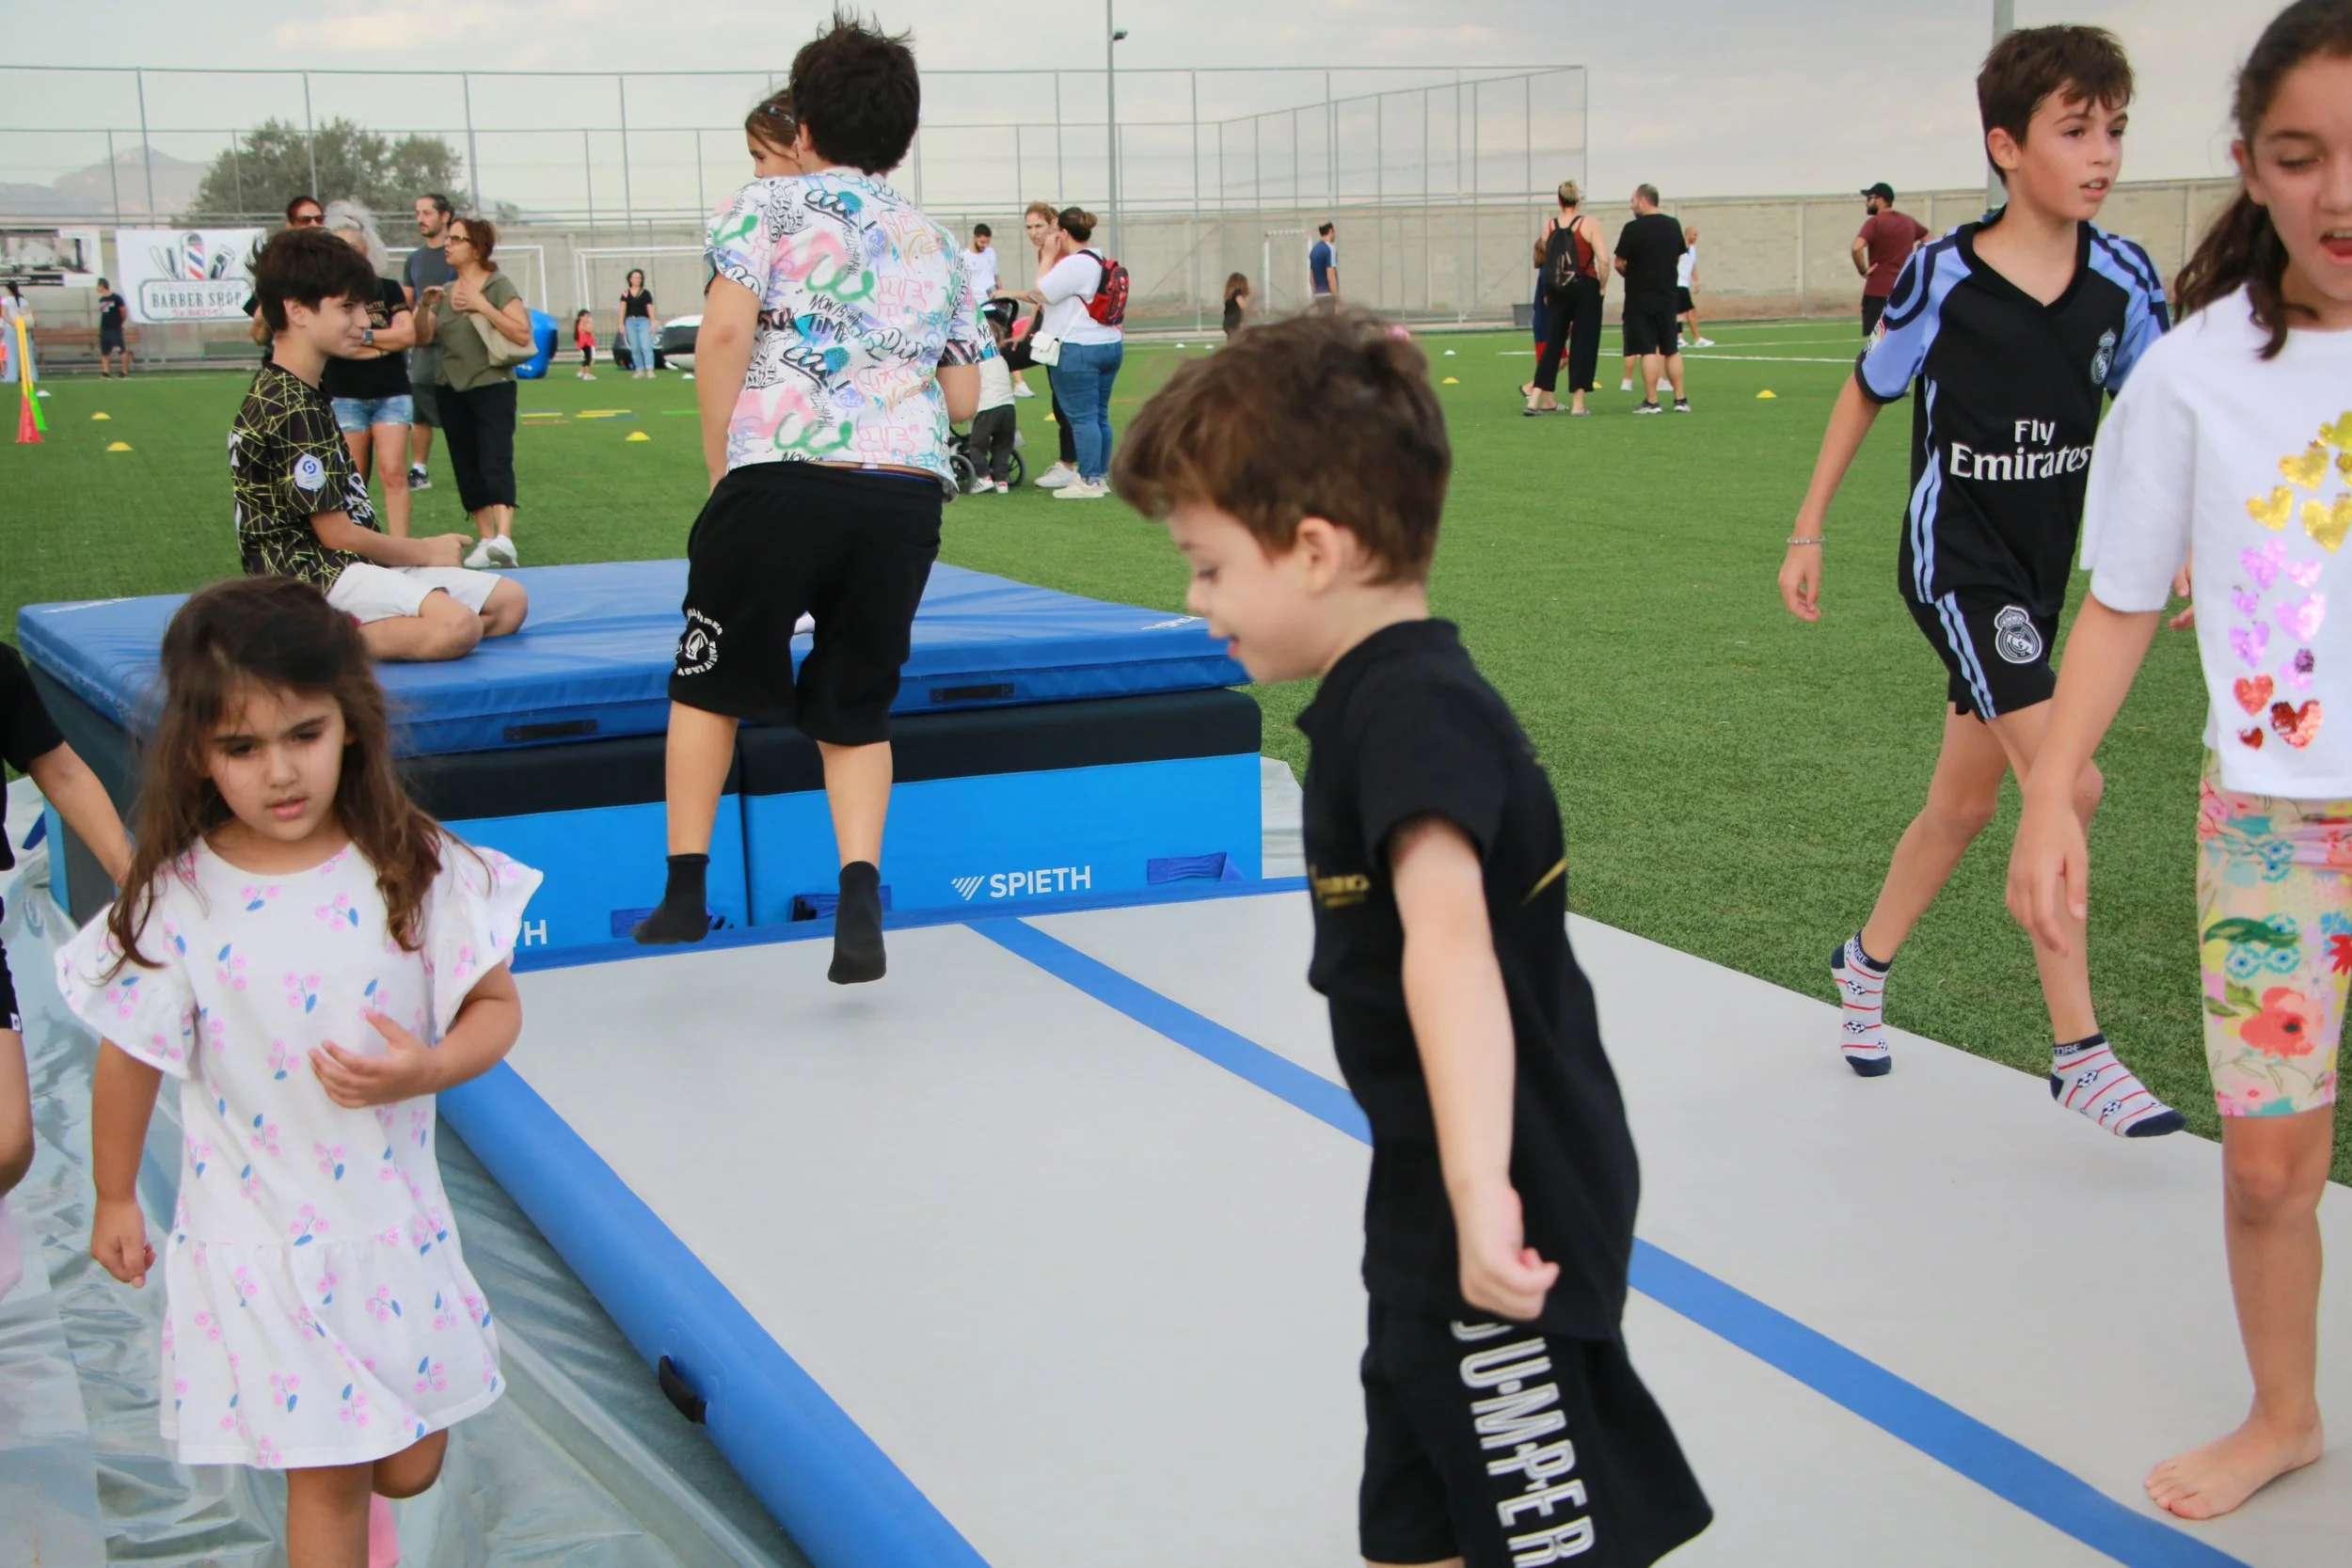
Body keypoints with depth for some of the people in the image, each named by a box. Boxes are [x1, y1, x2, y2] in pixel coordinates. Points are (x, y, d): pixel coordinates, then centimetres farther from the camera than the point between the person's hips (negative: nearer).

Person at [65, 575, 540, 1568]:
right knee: (323, 1483, 7)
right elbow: (130, 1056, -1)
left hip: (395, 1227, 2)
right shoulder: (175, 902, -14)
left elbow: (495, 1006, -3)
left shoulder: (417, 872, -11)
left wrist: (427, 1069, -23)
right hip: (260, 1243, -2)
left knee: (409, 1469, 15)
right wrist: (114, 1199, 10)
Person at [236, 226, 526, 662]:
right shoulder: (294, 409, -15)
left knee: (509, 599, 6)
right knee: (457, 625, -32)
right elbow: (337, 534, -15)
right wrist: (427, 551, 0)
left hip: (344, 565, 11)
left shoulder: (300, 396, 17)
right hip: (311, 576, -11)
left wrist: (426, 552, 8)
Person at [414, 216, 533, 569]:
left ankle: (504, 539, -31)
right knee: (467, 468, 7)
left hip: (491, 386, -6)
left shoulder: (499, 286, -5)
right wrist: (425, 306, -8)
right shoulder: (446, 291, 13)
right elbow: (422, 338, 9)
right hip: (451, 391, 7)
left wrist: (482, 306, -19)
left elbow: (522, 334, -15)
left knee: (495, 462, -18)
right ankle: (486, 540, 12)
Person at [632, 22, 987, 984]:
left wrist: (721, 468, 0)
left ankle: (685, 889, 15)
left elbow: (724, 331, -7)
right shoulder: (935, 245, 20)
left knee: (708, 683, 15)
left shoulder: (767, 206, 7)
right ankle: (860, 901, -3)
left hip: (782, 479, -3)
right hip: (909, 495, 4)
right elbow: (963, 400, 18)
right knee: (856, 710, 14)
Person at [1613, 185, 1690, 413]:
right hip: (1667, 295, 5)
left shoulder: (1633, 228, -12)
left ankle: (1651, 402, -4)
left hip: (1639, 298, -5)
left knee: (1648, 351, -4)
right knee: (1672, 350, 12)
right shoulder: (1673, 226, 6)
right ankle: (1680, 400, 13)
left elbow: (1619, 264, -9)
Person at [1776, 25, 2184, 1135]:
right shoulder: (1942, 278, -15)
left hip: (2037, 572, 6)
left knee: (1967, 798, 15)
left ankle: (1866, 964, 40)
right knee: (2064, 784, -17)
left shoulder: (2122, 280, -5)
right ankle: (2079, 1054, -9)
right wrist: (1807, 533, 2)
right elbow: (1866, 395, -1)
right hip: (1953, 559, -5)